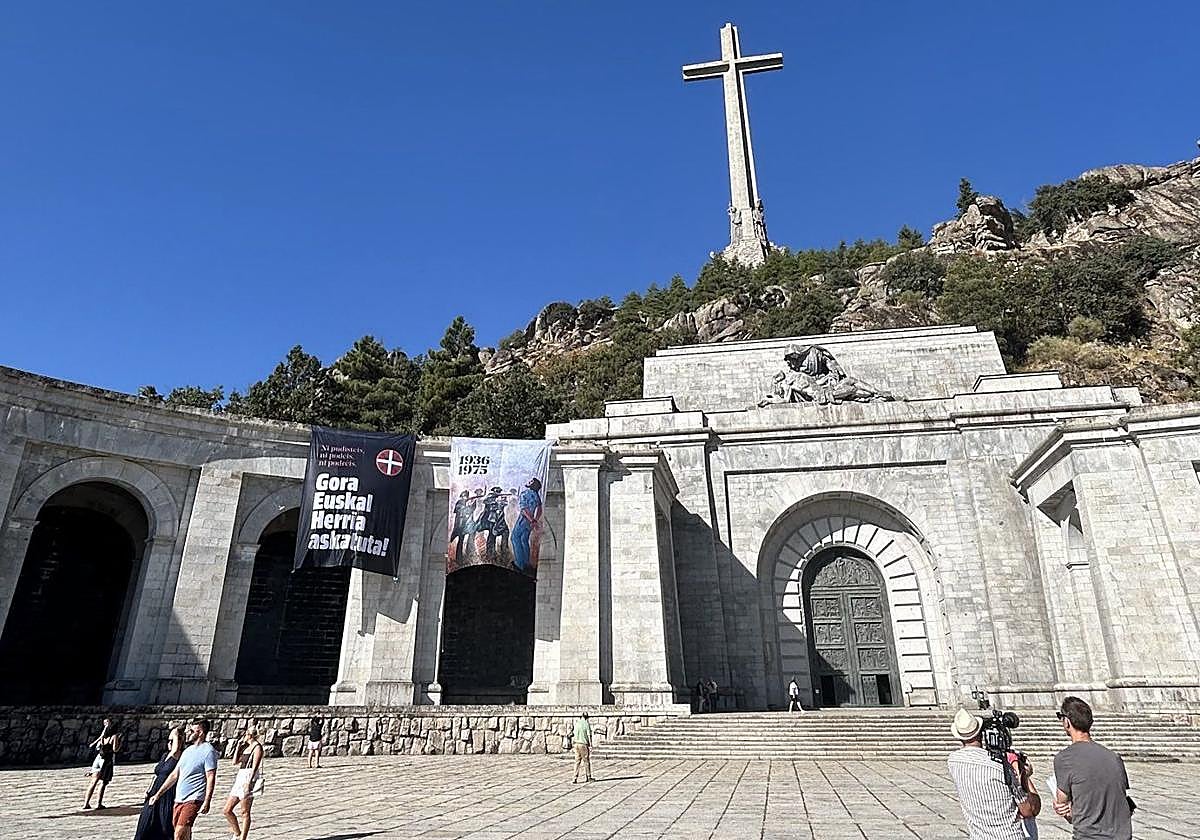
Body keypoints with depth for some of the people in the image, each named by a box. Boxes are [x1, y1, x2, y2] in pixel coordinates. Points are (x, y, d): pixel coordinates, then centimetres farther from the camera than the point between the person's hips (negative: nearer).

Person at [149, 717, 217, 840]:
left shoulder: (208, 751, -11)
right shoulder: (188, 751, 15)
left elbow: (211, 778, -15)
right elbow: (174, 775, 20)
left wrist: (207, 802, -20)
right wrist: (158, 794, 18)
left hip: (193, 800, -8)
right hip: (179, 799, 8)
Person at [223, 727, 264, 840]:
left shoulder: (257, 747, -8)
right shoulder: (245, 747, 17)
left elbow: (254, 767, -15)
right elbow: (235, 761, 14)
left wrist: (248, 783, -23)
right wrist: (238, 746, 9)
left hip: (249, 779, -9)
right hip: (240, 778, 9)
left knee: (245, 812, -2)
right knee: (227, 810, 9)